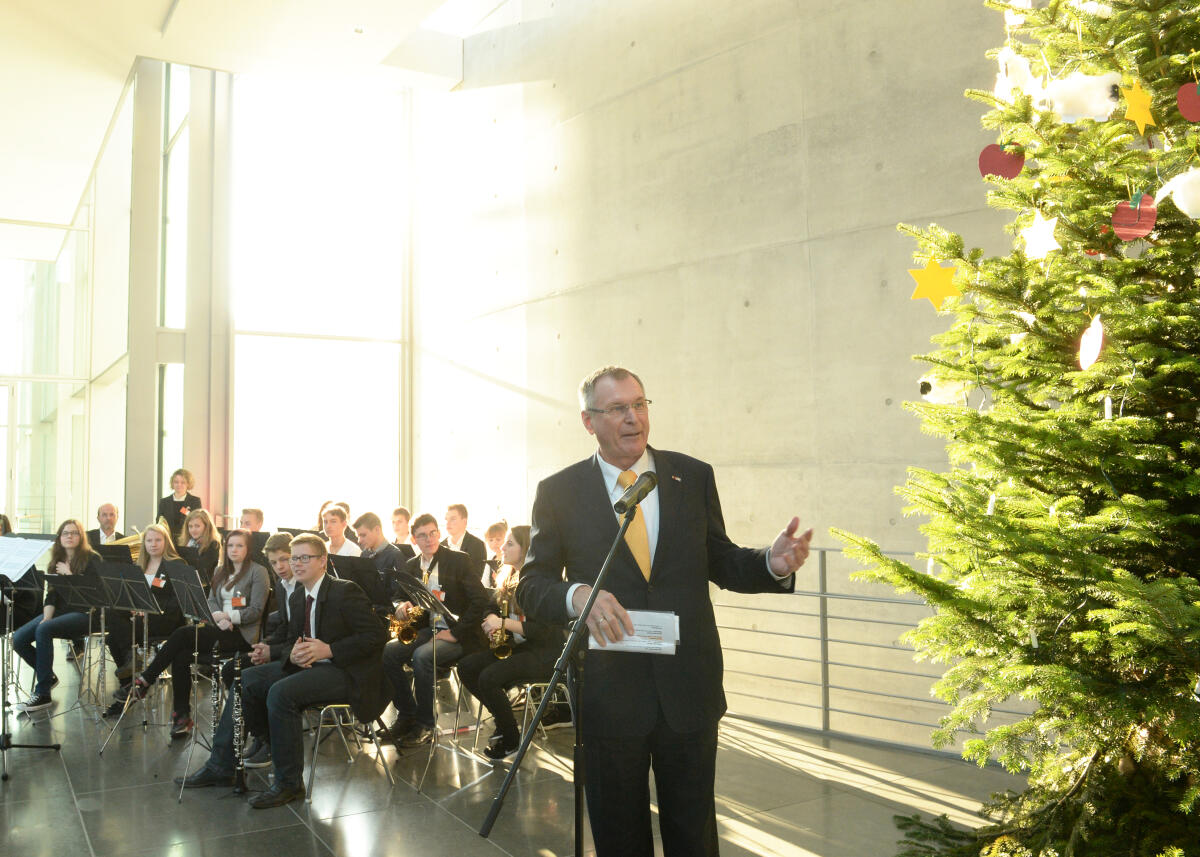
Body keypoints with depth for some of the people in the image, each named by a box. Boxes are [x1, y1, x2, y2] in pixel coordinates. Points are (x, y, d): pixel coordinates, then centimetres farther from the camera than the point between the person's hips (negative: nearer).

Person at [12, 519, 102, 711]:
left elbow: (93, 589, -14)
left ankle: (43, 693, -25)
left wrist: (68, 574, -11)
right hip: (59, 610, 7)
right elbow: (51, 594, 9)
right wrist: (47, 616, -7)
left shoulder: (91, 559, -2)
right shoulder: (57, 560, 15)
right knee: (18, 638, -15)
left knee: (43, 630, -33)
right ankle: (48, 676, 8)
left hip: (83, 613, -7)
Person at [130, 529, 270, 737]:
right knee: (181, 656, -21)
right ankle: (182, 716, -13)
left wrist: (228, 616, -17)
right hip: (220, 628, 7)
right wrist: (218, 617, -9)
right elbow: (211, 601, 12)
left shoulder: (258, 572, -1)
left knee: (183, 634, -24)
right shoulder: (220, 571, 21)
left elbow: (256, 611, -8)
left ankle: (145, 680, -13)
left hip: (243, 633, -6)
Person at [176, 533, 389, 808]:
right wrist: (293, 654, -8)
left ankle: (289, 783, -18)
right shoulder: (298, 597, 13)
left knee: (281, 692, -29)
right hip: (308, 665, 9)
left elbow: (377, 634, -18)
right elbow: (291, 639, 18)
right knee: (246, 680, -2)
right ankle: (221, 766, 5)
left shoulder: (345, 591, -13)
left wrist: (328, 650, -23)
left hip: (346, 671, -9)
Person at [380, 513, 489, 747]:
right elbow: (404, 596, 18)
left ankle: (426, 724, -17)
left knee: (422, 656, -33)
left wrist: (455, 633, -17)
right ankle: (406, 714, -5)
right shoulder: (411, 566, 12)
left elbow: (480, 600, -11)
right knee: (388, 651, -20)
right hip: (426, 629, 6)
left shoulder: (458, 560, -5)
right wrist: (401, 606, -8)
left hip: (456, 634, -6)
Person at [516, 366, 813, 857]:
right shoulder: (559, 492, -2)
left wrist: (772, 564, -12)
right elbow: (531, 587, -1)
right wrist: (576, 593, -23)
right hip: (607, 693, -1)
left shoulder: (693, 477, 3)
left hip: (688, 689, 1)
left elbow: (719, 562, 9)